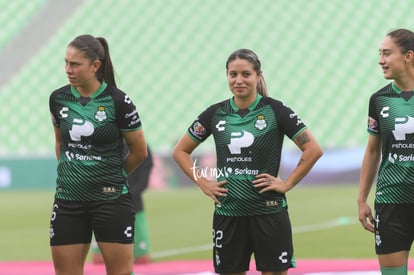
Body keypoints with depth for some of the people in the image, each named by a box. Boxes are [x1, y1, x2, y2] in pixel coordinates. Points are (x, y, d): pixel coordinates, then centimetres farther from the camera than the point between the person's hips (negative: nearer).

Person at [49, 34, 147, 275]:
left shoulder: (117, 101, -10)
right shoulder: (58, 98, 3)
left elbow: (140, 151, 0)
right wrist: (71, 173, 13)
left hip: (111, 200, -4)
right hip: (68, 199, 4)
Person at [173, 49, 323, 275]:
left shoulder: (275, 110, -4)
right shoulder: (215, 114, 5)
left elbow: (313, 150, -6)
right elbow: (180, 151, 15)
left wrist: (287, 184, -8)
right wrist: (202, 183, 4)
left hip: (268, 213, -3)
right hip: (227, 214, 3)